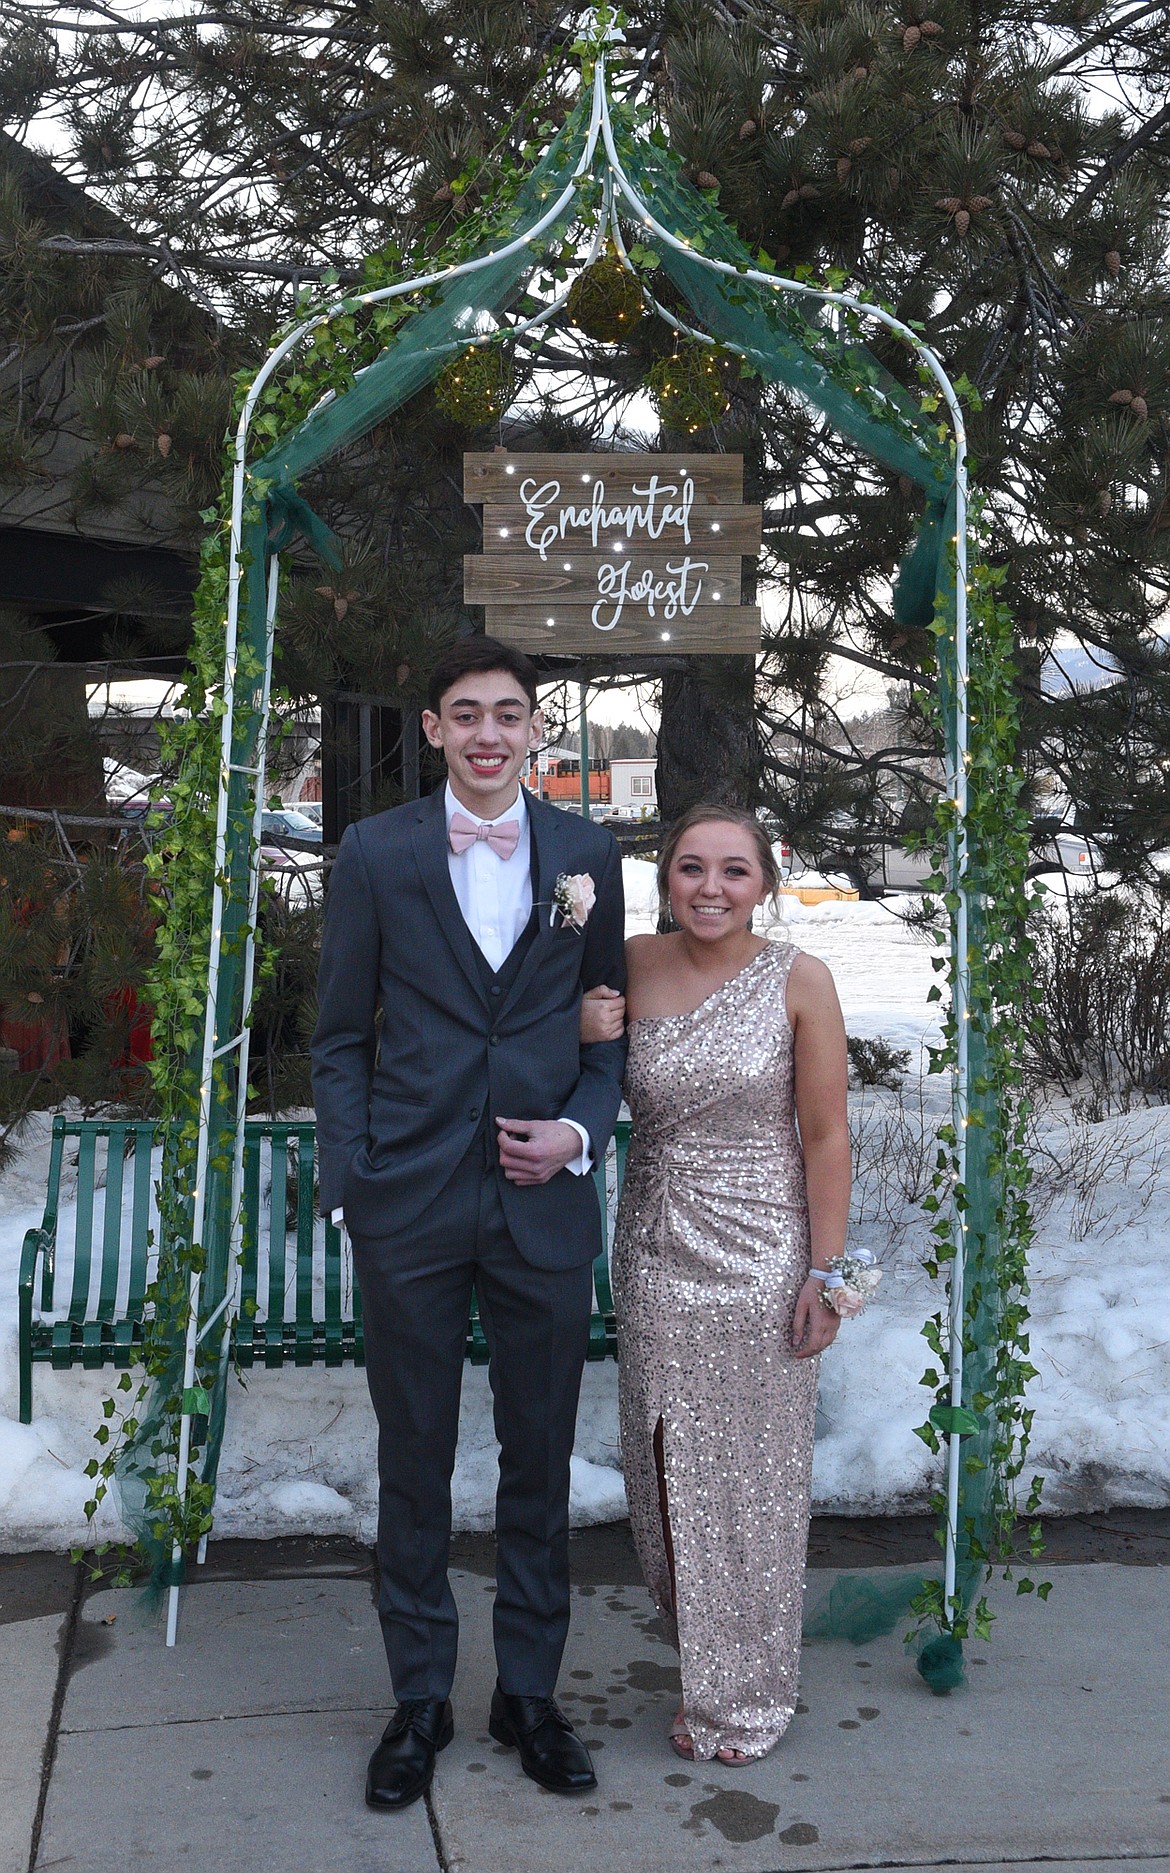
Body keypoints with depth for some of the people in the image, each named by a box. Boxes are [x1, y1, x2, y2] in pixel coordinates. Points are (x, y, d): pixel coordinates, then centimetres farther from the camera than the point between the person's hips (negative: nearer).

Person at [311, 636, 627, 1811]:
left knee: (540, 1461, 11)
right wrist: (349, 1184, -3)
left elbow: (608, 1022, 10)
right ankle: (419, 1700, 28)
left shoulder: (587, 855, 4)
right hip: (410, 1204, -1)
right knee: (414, 1462, 11)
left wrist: (581, 1129, -6)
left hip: (544, 1200, 1)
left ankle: (528, 1692, 30)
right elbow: (341, 1039, 2)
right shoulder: (375, 853, 0)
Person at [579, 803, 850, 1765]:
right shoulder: (632, 964, -1)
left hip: (760, 1256, -3)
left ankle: (746, 1697, 30)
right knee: (668, 1470, 12)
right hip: (657, 1252, 3)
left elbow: (826, 1135, -7)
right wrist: (584, 1034, -10)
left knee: (753, 1474, 10)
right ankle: (704, 1664, 35)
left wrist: (825, 1271, -9)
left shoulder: (799, 980, -9)